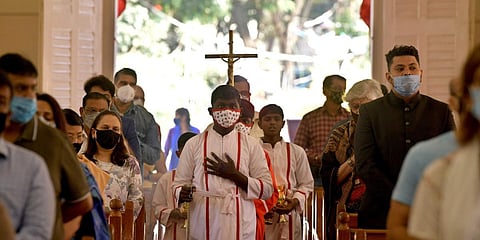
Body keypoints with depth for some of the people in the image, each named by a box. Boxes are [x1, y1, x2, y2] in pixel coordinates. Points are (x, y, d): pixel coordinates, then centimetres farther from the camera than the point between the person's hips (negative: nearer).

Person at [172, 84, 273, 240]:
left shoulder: (251, 145, 9)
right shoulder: (194, 144, 10)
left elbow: (267, 189, 4)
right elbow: (179, 183, 8)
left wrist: (234, 175, -8)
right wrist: (183, 194, -15)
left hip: (240, 226, 0)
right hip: (203, 225, 0)